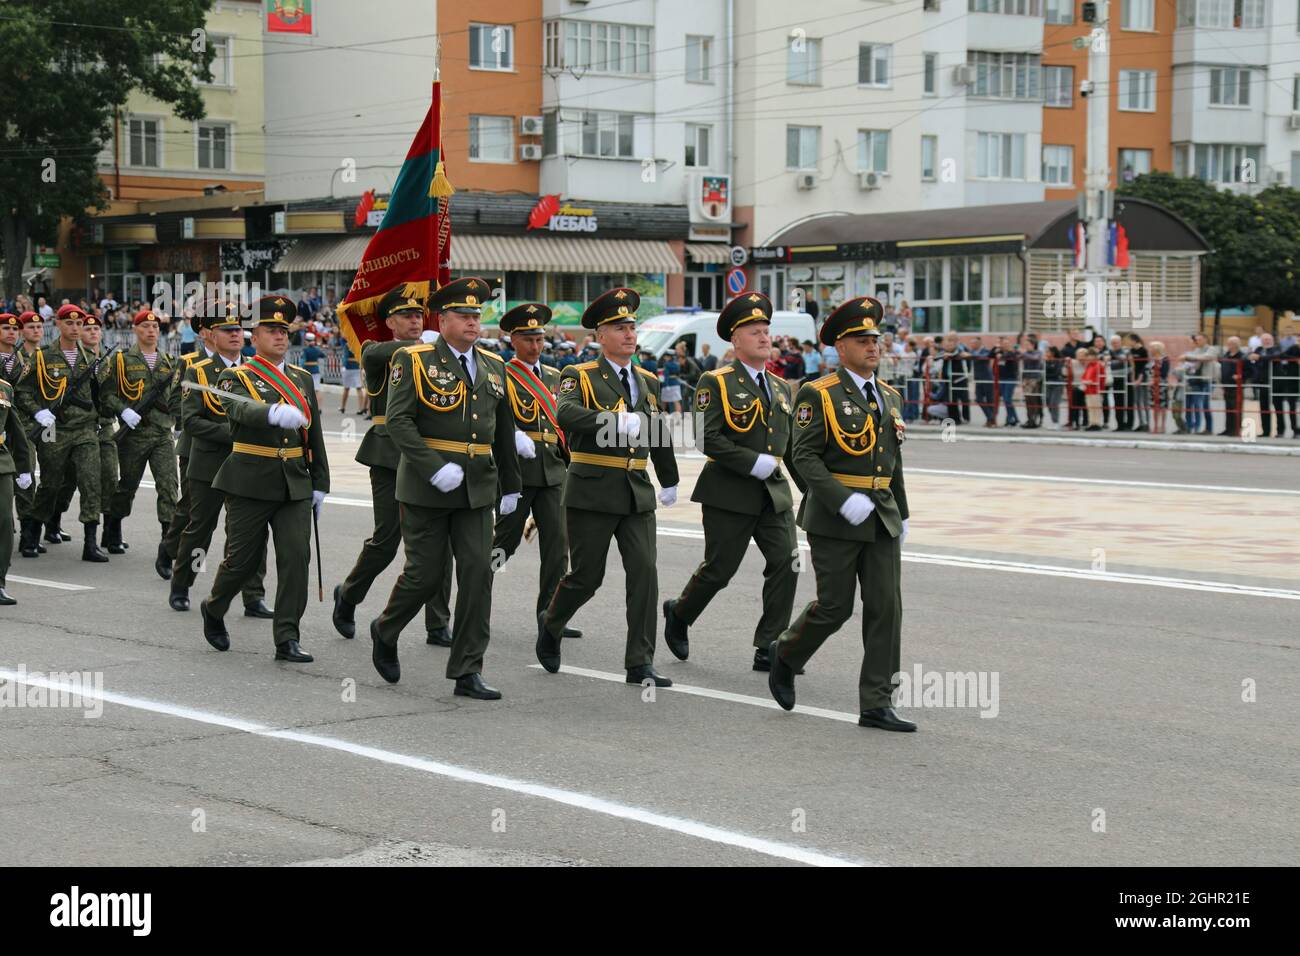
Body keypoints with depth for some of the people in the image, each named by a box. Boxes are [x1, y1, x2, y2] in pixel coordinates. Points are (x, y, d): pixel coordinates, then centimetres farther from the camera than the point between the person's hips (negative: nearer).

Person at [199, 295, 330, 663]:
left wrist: (319, 484, 13)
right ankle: (213, 609, 33)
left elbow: (315, 435, 17)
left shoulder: (302, 378, 12)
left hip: (295, 486, 4)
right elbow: (240, 409, -28)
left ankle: (287, 640, -3)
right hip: (250, 486, -4)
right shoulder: (236, 377, -4)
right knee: (242, 560, 4)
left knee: (296, 557, -7)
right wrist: (276, 412, -48)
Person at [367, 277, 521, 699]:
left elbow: (504, 431, 19)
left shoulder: (493, 366, 12)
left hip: (477, 489, 5)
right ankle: (385, 632, 30)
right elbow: (398, 421, -13)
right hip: (425, 489, -4)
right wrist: (435, 469, -21)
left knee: (478, 574, -4)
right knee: (425, 574, 0)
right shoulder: (414, 361, -5)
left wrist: (510, 486, 19)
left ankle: (468, 672, 0)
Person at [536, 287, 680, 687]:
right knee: (587, 576, 2)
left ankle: (639, 664, -2)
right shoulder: (580, 377, -5)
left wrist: (669, 482, 34)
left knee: (644, 572, -6)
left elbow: (659, 435, 26)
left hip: (637, 493, 4)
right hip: (592, 493, -4)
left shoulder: (648, 382, 13)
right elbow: (565, 414, -27)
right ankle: (550, 624, 32)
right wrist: (615, 420, -40)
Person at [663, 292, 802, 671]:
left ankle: (769, 648, -3)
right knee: (719, 568, 2)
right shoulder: (716, 383, -5)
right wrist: (755, 464, -19)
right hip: (729, 493, -5)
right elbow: (709, 439, -15)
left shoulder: (781, 388, 14)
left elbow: (791, 446, 19)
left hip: (774, 492, 5)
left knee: (786, 562, -8)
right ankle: (679, 614, 31)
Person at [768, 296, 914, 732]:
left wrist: (901, 515, 19)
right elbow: (804, 456, -12)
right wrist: (843, 501, -21)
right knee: (834, 607, -1)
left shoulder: (890, 397, 13)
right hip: (834, 519, -6)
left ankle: (876, 705, 2)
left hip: (881, 518, 6)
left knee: (886, 607, -1)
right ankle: (785, 655, 28)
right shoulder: (818, 395, -7)